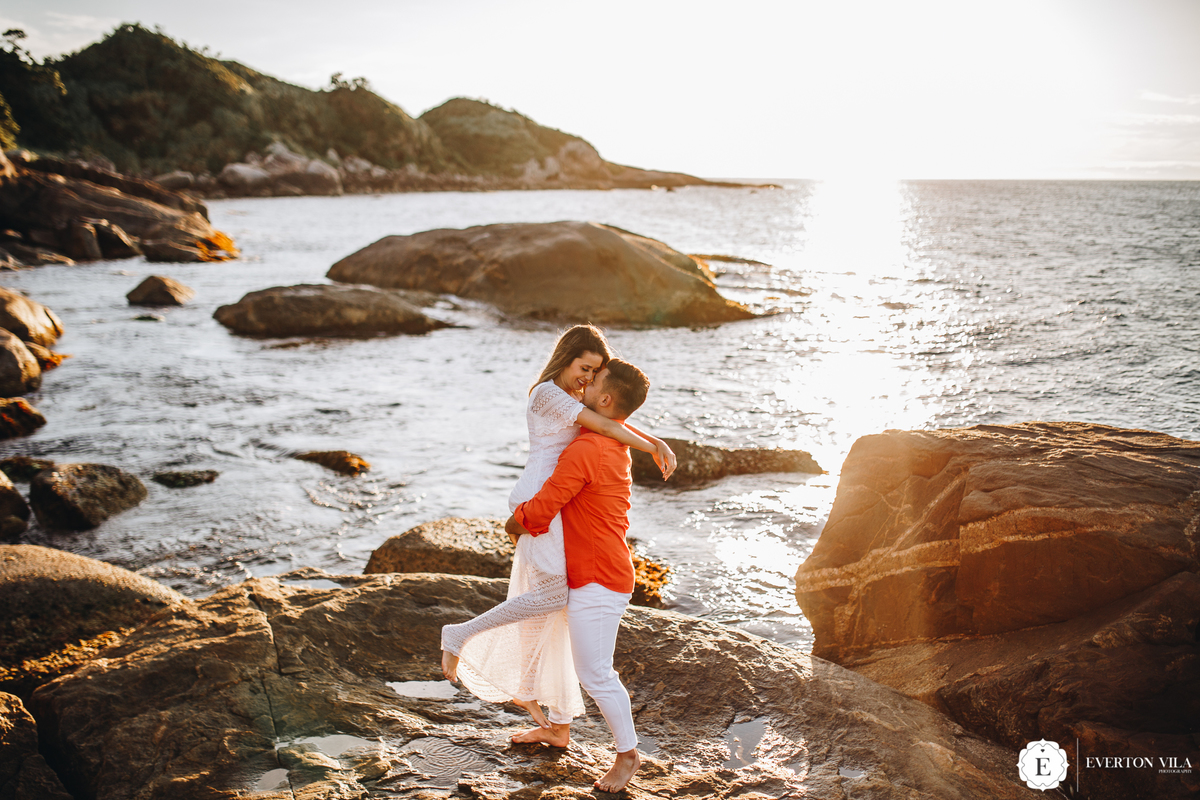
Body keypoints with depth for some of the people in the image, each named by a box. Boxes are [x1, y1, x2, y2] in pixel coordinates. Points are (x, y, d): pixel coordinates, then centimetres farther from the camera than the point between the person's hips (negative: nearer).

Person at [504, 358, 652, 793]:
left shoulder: (584, 452, -25)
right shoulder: (615, 446, 8)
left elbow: (538, 512, -22)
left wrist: (513, 524, -1)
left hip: (598, 582, -10)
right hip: (584, 574, 10)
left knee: (595, 672, -1)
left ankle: (627, 753, 15)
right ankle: (558, 728, 38)